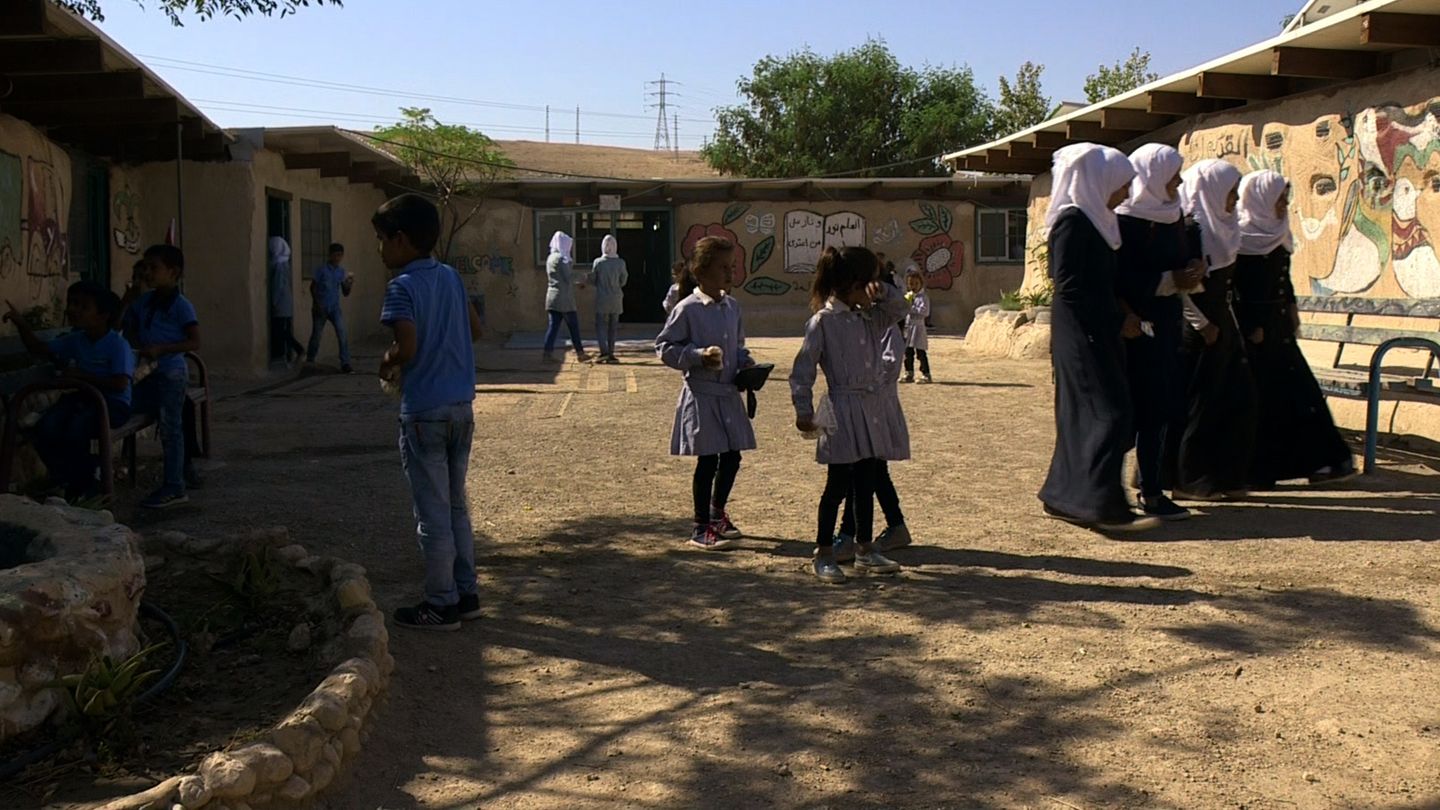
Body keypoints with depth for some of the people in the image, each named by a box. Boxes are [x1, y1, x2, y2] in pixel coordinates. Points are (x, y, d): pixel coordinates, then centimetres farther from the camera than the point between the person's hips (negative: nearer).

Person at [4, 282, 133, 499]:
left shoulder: (118, 345, -13)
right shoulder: (75, 340, 10)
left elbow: (120, 384, -23)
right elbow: (40, 350, 17)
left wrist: (82, 376, -18)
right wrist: (21, 324, 2)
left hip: (112, 403, -7)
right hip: (80, 398, 7)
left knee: (75, 430, -33)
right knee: (46, 430, -21)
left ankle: (79, 482, -2)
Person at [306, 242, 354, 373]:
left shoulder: (342, 272, 4)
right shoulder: (321, 269, -7)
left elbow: (345, 293, 7)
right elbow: (313, 287, -4)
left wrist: (350, 284, -13)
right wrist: (316, 304, -12)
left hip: (335, 308, 3)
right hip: (320, 308, -3)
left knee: (342, 334, -13)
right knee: (316, 335, 6)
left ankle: (345, 364, -13)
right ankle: (309, 361, 27)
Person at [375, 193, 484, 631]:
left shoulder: (402, 287, -13)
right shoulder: (451, 277, 8)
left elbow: (407, 347, -23)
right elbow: (475, 330, 15)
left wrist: (387, 362, -4)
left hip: (424, 412, -7)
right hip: (462, 406, 7)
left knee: (432, 513, 3)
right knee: (457, 505, 17)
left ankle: (442, 605, 12)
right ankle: (466, 593, 24)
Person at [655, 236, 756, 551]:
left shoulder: (732, 306, 8)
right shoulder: (688, 309, -12)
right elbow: (664, 347, -9)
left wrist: (745, 362, 1)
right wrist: (699, 356, -20)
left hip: (729, 393, 6)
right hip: (701, 393, -6)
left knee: (732, 457, 11)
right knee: (708, 459, -2)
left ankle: (717, 514, 33)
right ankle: (701, 528, 12)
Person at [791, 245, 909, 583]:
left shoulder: (869, 317, 10)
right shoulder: (823, 321, -10)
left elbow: (899, 306, 19)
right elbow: (802, 368, -9)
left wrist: (881, 291, 0)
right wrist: (804, 411, -12)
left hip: (874, 408, 7)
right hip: (843, 411, -7)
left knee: (867, 483, 14)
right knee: (839, 485, -2)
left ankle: (865, 549, 25)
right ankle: (823, 554, 9)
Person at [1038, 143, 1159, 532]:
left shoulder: (1094, 220, 15)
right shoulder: (1072, 221, -13)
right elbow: (1068, 286, -19)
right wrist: (1117, 318, -14)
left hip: (1094, 333, 10)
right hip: (1082, 334, -10)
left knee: (1083, 414, 11)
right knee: (1107, 413, -11)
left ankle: (1064, 496, 17)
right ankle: (1103, 504, -10)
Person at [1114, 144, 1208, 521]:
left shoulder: (1173, 215, 12)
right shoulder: (1127, 222, -12)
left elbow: (1185, 254, 21)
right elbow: (1120, 279, -17)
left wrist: (1193, 267, -2)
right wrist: (1172, 280, -19)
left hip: (1167, 322, 8)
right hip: (1138, 326, -8)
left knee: (1165, 408, 7)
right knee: (1151, 408, -7)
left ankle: (1152, 486, 14)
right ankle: (1151, 494, -1)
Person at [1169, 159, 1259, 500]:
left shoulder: (1220, 227, 13)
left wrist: (1220, 322, 13)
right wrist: (1203, 325, -17)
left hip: (1221, 323, 9)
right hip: (1198, 329, -9)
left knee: (1239, 397, 11)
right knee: (1199, 405, -2)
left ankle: (1228, 477, 19)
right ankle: (1190, 481, 8)